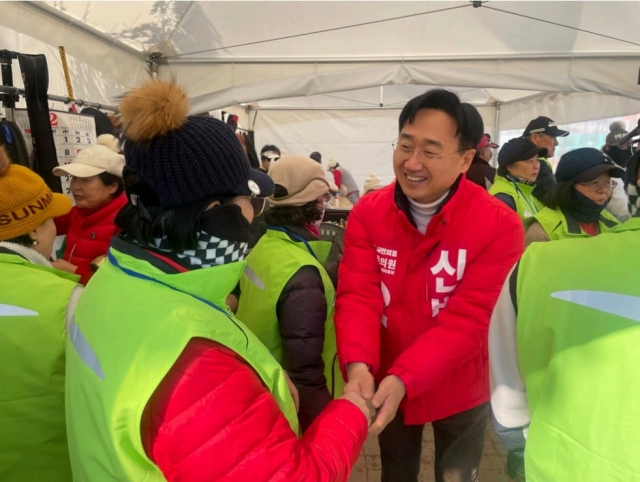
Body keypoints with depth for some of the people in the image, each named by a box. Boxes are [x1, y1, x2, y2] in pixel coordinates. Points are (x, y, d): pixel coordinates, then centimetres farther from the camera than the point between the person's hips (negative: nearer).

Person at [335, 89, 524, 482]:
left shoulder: (500, 225, -21)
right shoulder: (368, 213, -13)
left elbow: (468, 318, -25)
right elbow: (357, 295, -19)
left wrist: (404, 379, -35)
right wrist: (358, 365, -36)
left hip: (459, 390, -2)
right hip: (386, 386, 2)